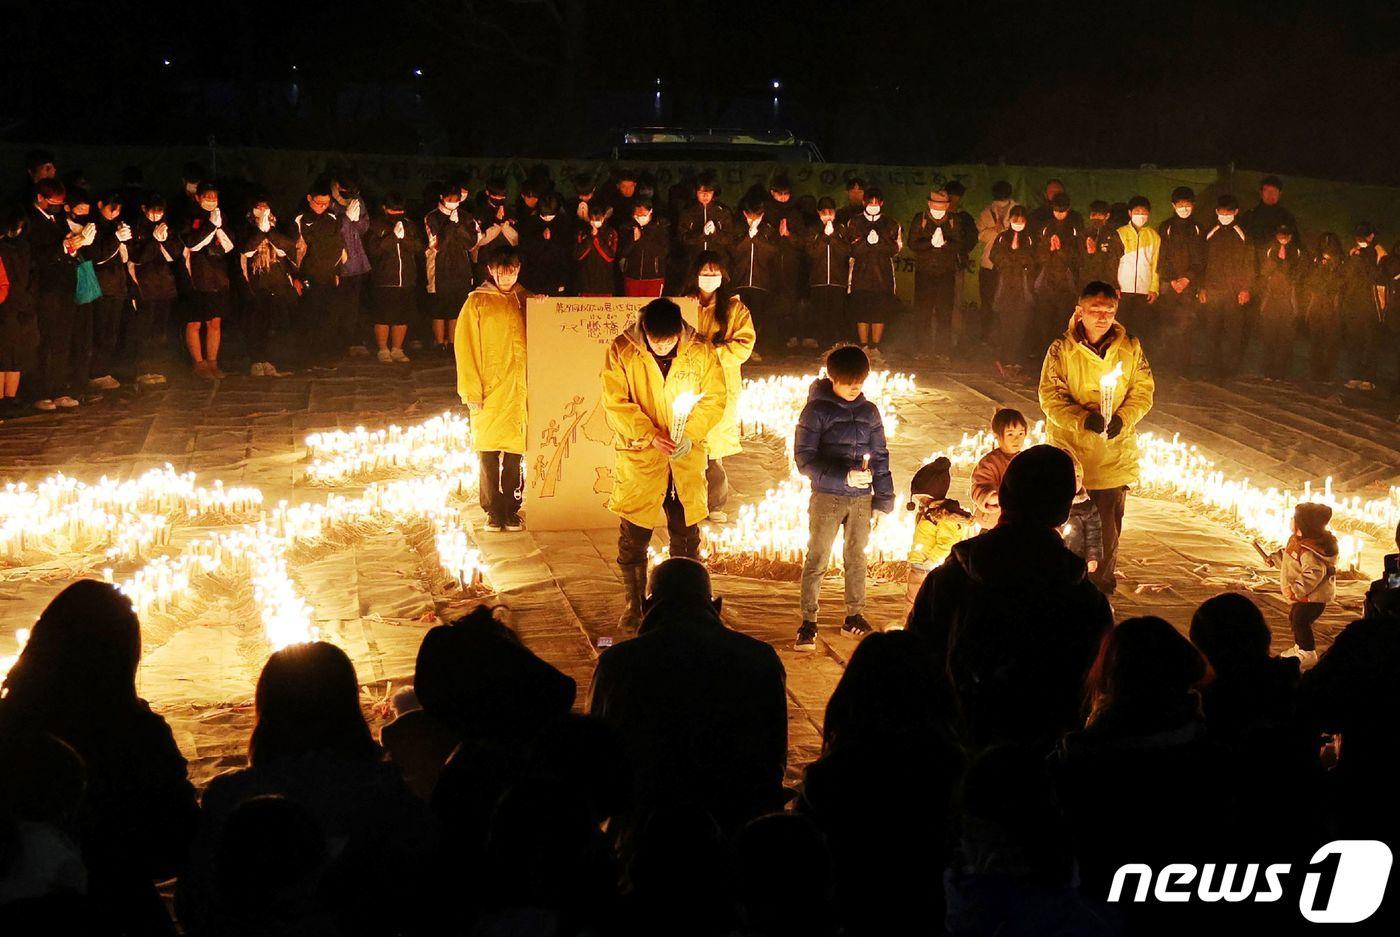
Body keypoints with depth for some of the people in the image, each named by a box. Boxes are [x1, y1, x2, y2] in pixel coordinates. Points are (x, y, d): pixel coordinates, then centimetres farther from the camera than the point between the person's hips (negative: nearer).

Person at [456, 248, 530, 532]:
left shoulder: (525, 300, 11)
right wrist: (472, 391, -8)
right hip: (490, 390, -2)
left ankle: (511, 510, 14)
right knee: (489, 452, 2)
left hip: (520, 390, 2)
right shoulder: (477, 302, 2)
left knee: (514, 451, 4)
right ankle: (494, 511, 12)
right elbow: (465, 347, -2)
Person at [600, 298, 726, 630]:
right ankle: (634, 604, 21)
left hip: (687, 459, 1)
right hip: (638, 456, -1)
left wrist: (690, 435, -14)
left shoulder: (701, 352, -4)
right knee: (633, 536, 6)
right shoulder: (621, 351, -8)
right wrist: (651, 436, -18)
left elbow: (715, 399, 0)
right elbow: (615, 403, -9)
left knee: (687, 533, 11)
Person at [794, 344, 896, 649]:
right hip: (827, 497, -4)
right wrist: (843, 477, -21)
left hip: (861, 498, 4)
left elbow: (880, 457, 11)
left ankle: (854, 616, 26)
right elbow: (804, 458, -12)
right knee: (817, 559, 1)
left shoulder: (869, 411, 5)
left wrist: (883, 498, 5)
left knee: (857, 558, 13)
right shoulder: (817, 410, -9)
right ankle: (808, 621, 9)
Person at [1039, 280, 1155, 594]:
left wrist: (1122, 419, -12)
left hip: (1114, 453, 2)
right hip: (1071, 449, -2)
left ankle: (1103, 588, 23)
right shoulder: (1061, 350, -6)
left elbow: (1144, 391, 5)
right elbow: (1050, 397, -7)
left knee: (1108, 527, 8)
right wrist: (1083, 419, -22)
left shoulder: (1130, 348, 1)